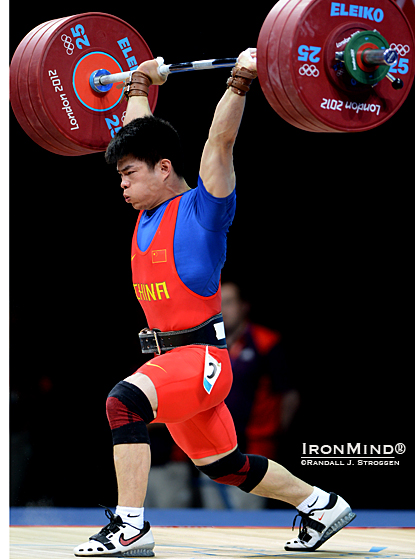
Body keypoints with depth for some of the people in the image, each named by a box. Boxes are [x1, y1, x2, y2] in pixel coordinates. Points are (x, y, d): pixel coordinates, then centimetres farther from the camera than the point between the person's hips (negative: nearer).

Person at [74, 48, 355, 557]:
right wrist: (139, 89, 34)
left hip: (201, 356, -9)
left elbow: (220, 141, -17)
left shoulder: (202, 208, -7)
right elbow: (137, 136, 26)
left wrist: (238, 84, -18)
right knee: (223, 466, 17)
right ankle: (322, 506, 32)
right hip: (167, 357, 9)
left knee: (124, 401, -31)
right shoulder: (149, 212, 13)